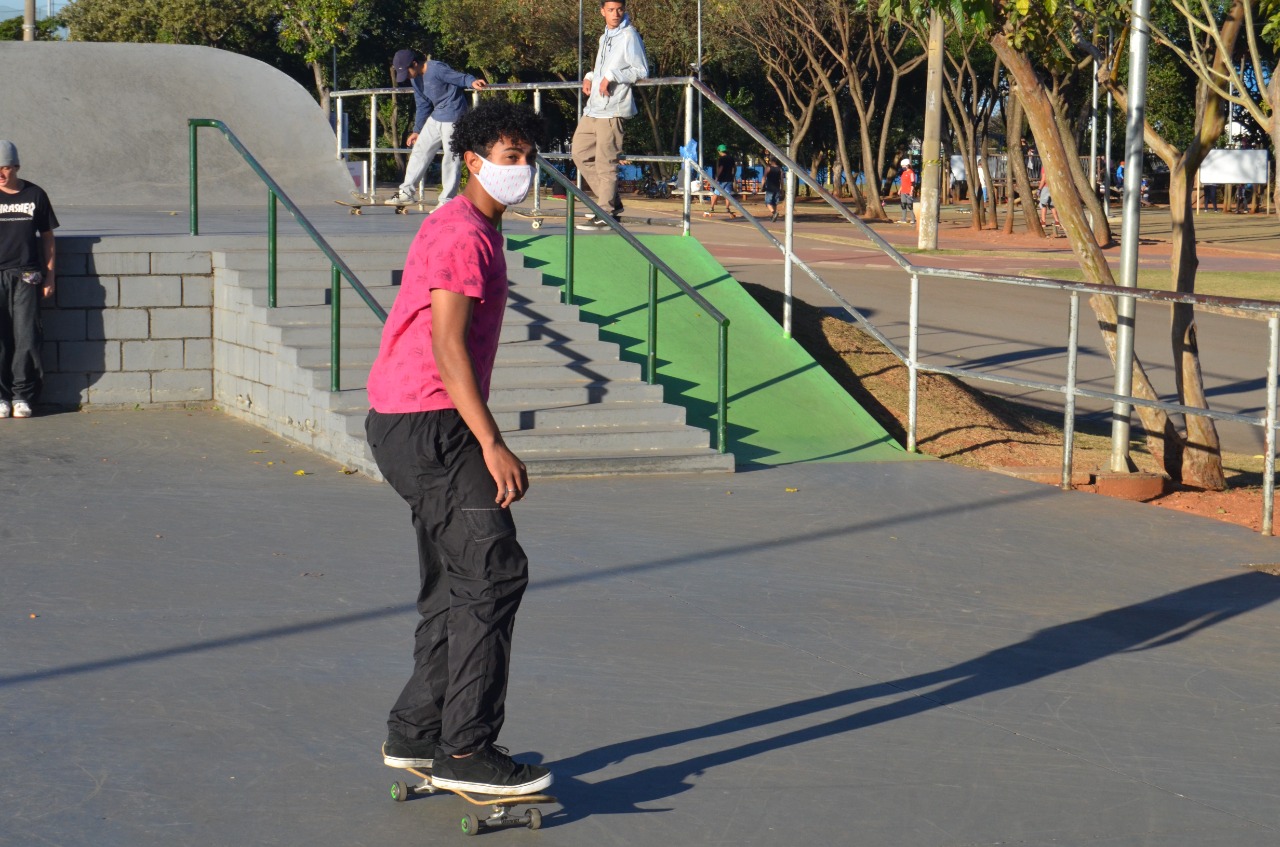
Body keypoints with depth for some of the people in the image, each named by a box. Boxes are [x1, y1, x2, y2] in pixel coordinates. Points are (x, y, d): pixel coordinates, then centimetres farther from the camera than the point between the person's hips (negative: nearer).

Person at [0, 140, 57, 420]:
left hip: (26, 276, 0)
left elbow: (47, 237, 13)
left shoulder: (35, 195, 7)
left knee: (26, 337, -3)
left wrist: (49, 276, 9)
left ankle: (22, 395, 5)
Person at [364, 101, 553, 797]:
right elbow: (446, 345, -21)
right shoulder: (462, 233, -13)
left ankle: (414, 736, 21)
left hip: (422, 426, 11)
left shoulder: (478, 230, 20)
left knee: (457, 586, 14)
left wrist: (483, 441, 23)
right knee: (494, 571, -13)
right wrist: (492, 445, -25)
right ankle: (464, 751, -12)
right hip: (427, 423, -11)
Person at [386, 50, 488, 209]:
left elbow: (460, 77, -26)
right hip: (436, 117, 9)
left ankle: (446, 200, 1)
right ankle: (406, 192, 23)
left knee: (451, 157, -5)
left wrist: (472, 82, -49)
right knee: (420, 151, 13)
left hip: (453, 117, -9)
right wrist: (417, 130, 22)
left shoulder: (437, 69, -17)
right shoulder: (415, 78, 10)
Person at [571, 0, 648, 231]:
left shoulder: (629, 36, -7)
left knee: (605, 162, -9)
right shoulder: (605, 37, 20)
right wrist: (590, 77, 11)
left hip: (612, 110, -10)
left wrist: (612, 76, -18)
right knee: (580, 152, 12)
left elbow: (642, 71, -11)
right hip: (594, 108, 10)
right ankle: (611, 202, 18)